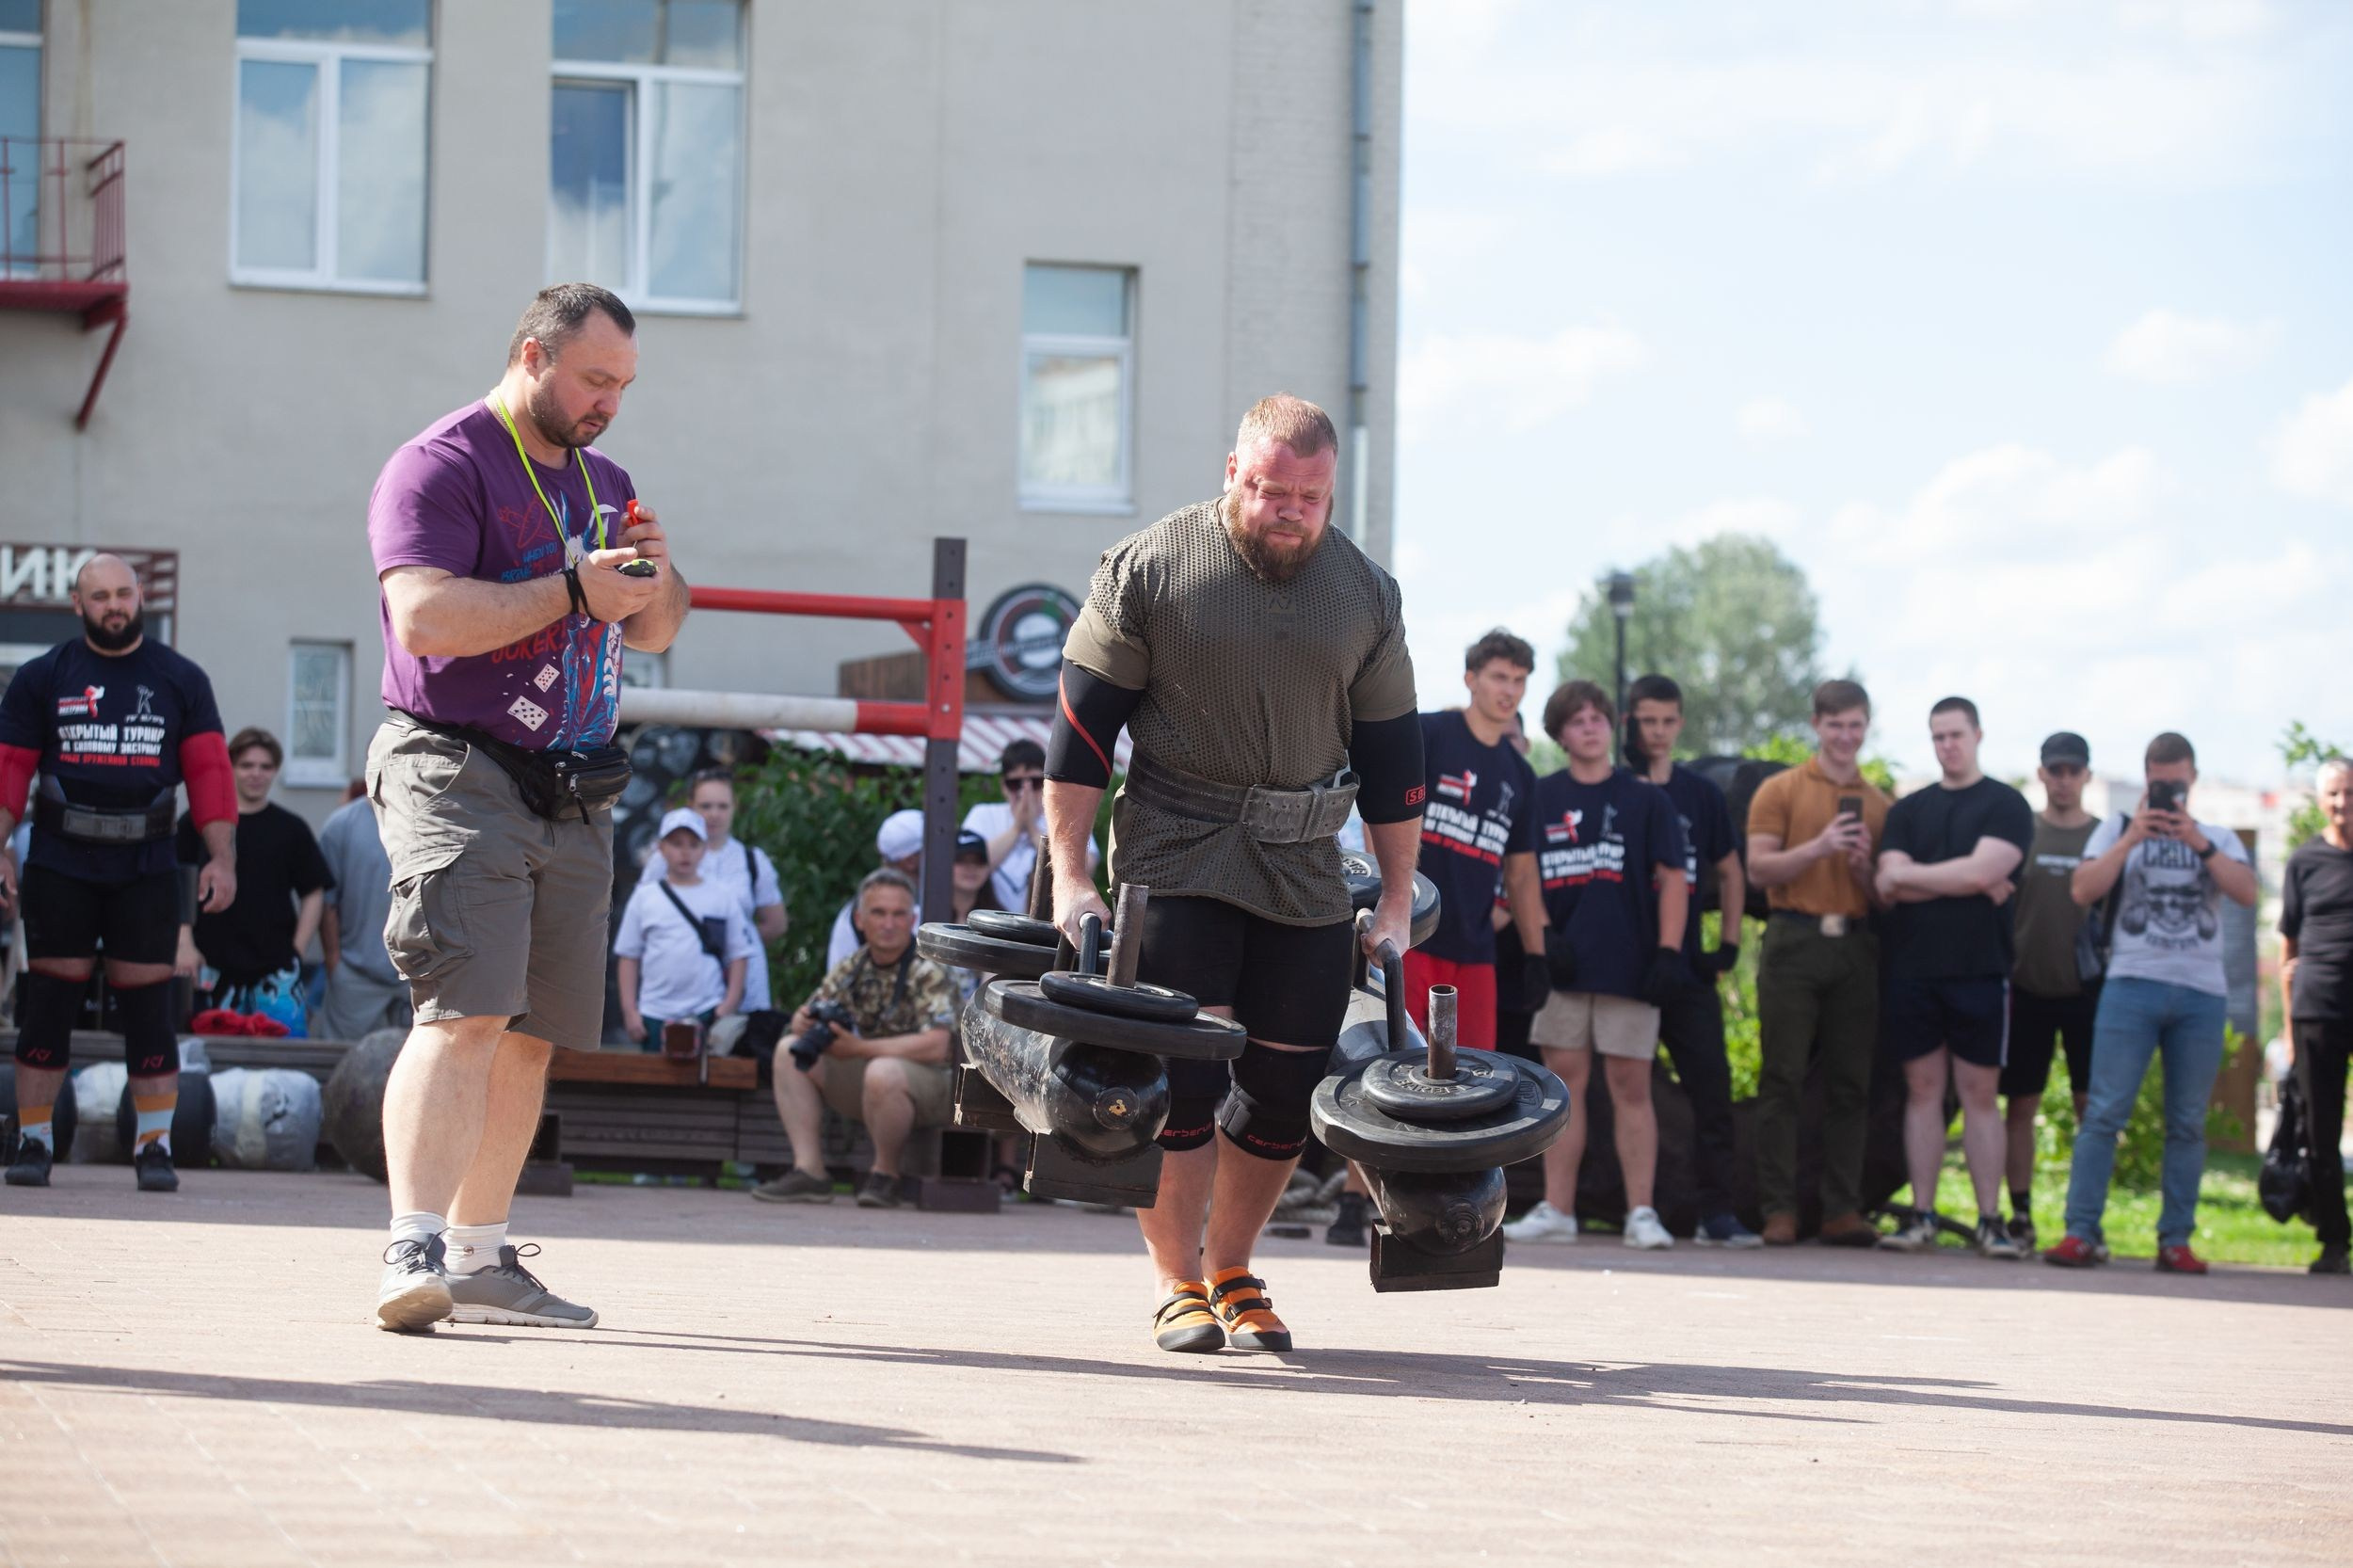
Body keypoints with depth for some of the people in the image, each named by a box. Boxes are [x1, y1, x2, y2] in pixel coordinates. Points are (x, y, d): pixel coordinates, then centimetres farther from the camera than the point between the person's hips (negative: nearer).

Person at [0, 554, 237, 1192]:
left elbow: (209, 770, 4)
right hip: (59, 868, 0)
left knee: (148, 1007, -2)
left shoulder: (181, 680, 8)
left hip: (146, 870, 0)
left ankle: (154, 1147, 3)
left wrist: (221, 857, -4)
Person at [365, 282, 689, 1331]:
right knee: (466, 1011, -20)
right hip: (458, 770, -8)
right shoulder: (443, 466, -6)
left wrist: (657, 575, 1)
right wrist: (573, 589, -18)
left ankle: (480, 1257, 13)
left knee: (532, 1034, 7)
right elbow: (427, 615, -20)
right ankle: (413, 1253, -25)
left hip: (573, 798, 8)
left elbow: (654, 633, 24)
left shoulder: (604, 482, 20)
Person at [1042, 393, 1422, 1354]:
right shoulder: (1148, 570, -5)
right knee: (1181, 1073, -11)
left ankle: (1231, 1274, 20)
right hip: (1176, 852, -3)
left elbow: (1391, 753, 12)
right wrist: (1069, 875, -7)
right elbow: (1082, 723, -3)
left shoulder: (1367, 595, 5)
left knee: (1284, 1085, 4)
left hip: (1305, 873, 4)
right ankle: (1178, 1286, 1)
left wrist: (1398, 901, 12)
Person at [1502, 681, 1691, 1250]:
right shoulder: (1541, 798, 10)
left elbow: (1672, 878, 3)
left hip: (1628, 966, -2)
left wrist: (1668, 952, -7)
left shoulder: (1644, 798, 4)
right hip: (1563, 966, 2)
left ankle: (1641, 1213, -4)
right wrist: (1543, 935, -2)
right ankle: (1557, 1210, 7)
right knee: (1565, 1082, 4)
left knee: (1631, 1086, -3)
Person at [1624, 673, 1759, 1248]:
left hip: (1686, 965, 2)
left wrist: (1728, 946, 8)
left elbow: (1730, 873, 19)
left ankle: (1716, 1211, -5)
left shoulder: (1701, 794, 11)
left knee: (1712, 1086, -5)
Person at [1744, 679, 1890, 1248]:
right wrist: (1820, 846, -13)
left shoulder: (1879, 804, 14)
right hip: (1794, 940, -3)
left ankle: (1843, 1210, 4)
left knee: (1851, 1087, 1)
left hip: (1856, 948, 3)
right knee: (1782, 1081, -5)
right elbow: (1758, 868, -2)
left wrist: (1864, 866, -6)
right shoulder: (1781, 791, 6)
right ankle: (1778, 1208, -4)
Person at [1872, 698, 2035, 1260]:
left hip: (1979, 970, -3)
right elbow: (1890, 888, 1)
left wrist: (1906, 875, -3)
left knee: (1981, 1095, -1)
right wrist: (1968, 885, -8)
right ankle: (1921, 1217, 5)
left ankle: (1991, 1220, 0)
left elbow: (1982, 869, -13)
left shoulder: (2006, 806, 3)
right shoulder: (1908, 811, 14)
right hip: (1913, 969, 3)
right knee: (1923, 1090, 3)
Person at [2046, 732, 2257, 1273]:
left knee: (2188, 1123, 2)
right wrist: (2132, 839, -8)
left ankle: (2175, 1240, 6)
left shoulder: (2218, 838, 17)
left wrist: (2198, 844, -10)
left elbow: (2246, 892, -1)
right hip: (2133, 986, -2)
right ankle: (2081, 1233, -11)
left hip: (2201, 993, 2)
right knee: (2104, 1112, -10)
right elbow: (2083, 891, -1)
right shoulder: (2119, 829, 13)